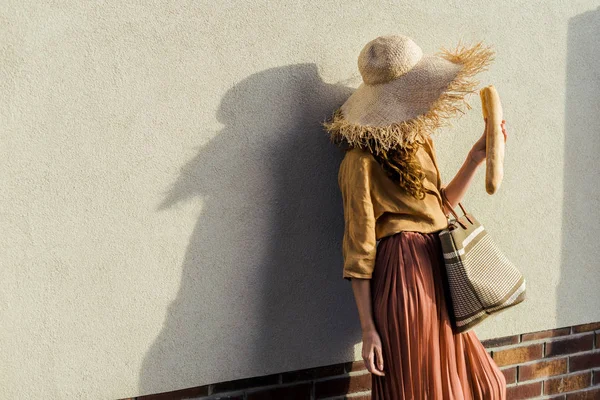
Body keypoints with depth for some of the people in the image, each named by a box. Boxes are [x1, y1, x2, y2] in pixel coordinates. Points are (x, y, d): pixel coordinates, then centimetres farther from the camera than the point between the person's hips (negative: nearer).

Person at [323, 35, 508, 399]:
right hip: (402, 276, -8)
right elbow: (359, 248, -12)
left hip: (440, 272, 8)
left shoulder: (421, 141, 12)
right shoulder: (363, 159, -11)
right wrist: (368, 328, -14)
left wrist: (475, 159, 11)